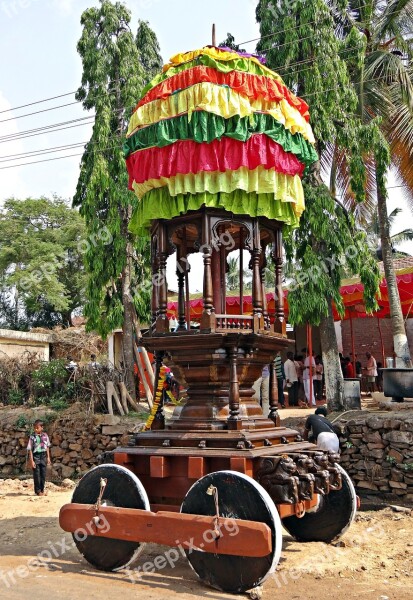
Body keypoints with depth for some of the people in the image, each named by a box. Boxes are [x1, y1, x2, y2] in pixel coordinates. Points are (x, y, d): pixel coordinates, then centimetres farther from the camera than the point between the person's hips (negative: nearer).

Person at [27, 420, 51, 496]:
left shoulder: (45, 435, 2)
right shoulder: (32, 436, -8)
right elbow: (30, 449, -7)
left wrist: (48, 457, 10)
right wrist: (31, 460, -11)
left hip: (43, 455, 3)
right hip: (36, 456, -3)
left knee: (43, 474, 8)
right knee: (37, 474, 0)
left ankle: (42, 490, 19)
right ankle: (38, 491, 11)